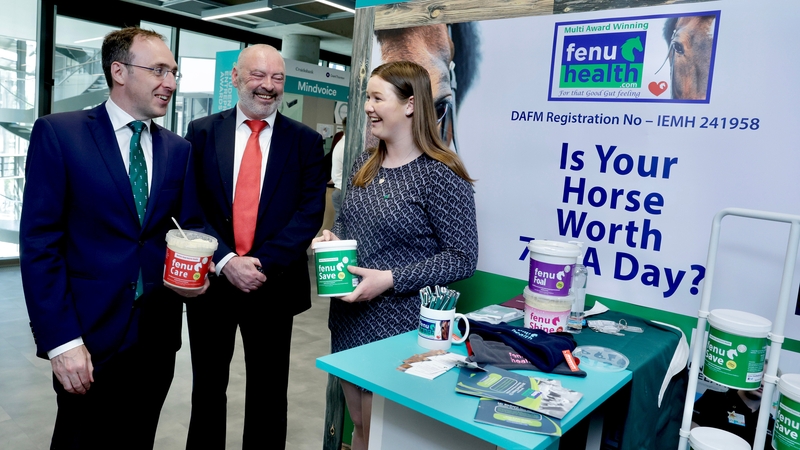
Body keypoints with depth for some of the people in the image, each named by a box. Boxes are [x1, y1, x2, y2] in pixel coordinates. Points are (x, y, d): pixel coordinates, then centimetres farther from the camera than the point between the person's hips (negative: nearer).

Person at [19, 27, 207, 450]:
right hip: (89, 335, -4)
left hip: (158, 335, 4)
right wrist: (61, 339, -14)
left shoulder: (179, 149, 8)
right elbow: (39, 240, -9)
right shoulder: (58, 133, -5)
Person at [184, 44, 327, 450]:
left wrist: (263, 263, -17)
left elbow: (310, 212, -7)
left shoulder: (305, 141, 0)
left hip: (274, 285, 0)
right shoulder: (202, 132, 2)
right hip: (211, 279, 1)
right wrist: (225, 260, -17)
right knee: (208, 387, 17)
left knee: (268, 393, 14)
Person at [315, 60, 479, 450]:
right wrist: (332, 236, -1)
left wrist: (390, 279, -23)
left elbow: (462, 258, -17)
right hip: (349, 319, 7)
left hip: (399, 327, -7)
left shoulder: (441, 175, -16)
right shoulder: (365, 165, 7)